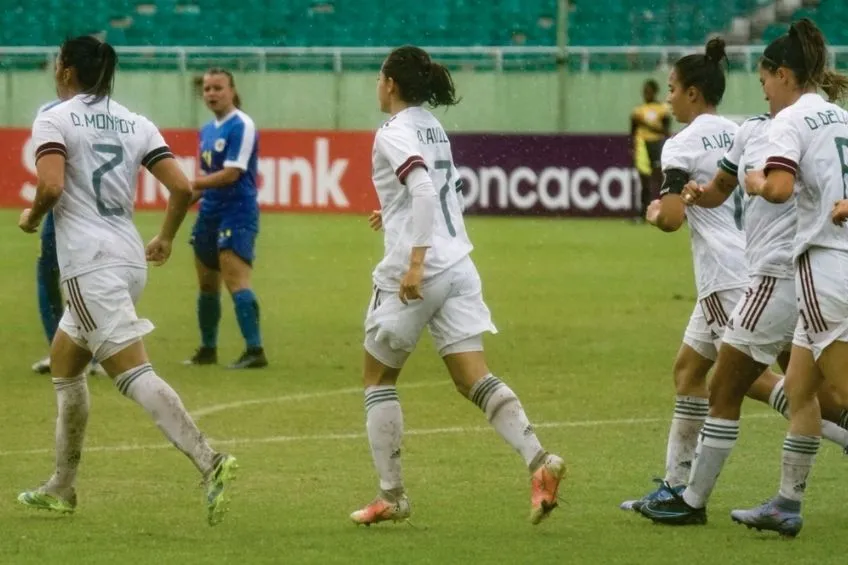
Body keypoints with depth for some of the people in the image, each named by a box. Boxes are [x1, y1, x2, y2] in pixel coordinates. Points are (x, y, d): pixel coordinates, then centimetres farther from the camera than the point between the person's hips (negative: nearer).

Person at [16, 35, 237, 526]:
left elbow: (52, 185, -19)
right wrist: (166, 239, 21)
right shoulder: (136, 124, 13)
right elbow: (182, 187, 5)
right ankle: (62, 489, 28)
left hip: (90, 264, -8)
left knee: (134, 374, -15)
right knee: (64, 362, 23)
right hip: (130, 259, 8)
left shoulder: (54, 121, -3)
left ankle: (210, 463, -31)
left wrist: (31, 218, 1)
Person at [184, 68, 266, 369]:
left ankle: (255, 350, -20)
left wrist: (190, 184, -15)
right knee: (207, 284, 14)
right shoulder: (207, 130, 13)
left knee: (235, 278, -18)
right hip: (210, 212, 9)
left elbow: (231, 174, -18)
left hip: (237, 212, -9)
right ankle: (207, 350, 26)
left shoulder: (241, 126, -12)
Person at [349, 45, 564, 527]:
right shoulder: (433, 128, 14)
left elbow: (424, 191, -24)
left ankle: (391, 496, 10)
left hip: (415, 273, -7)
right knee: (475, 379, 0)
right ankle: (539, 461, -21)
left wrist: (416, 261, -29)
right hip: (457, 266, 7)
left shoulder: (395, 134, -10)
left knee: (378, 379, 10)